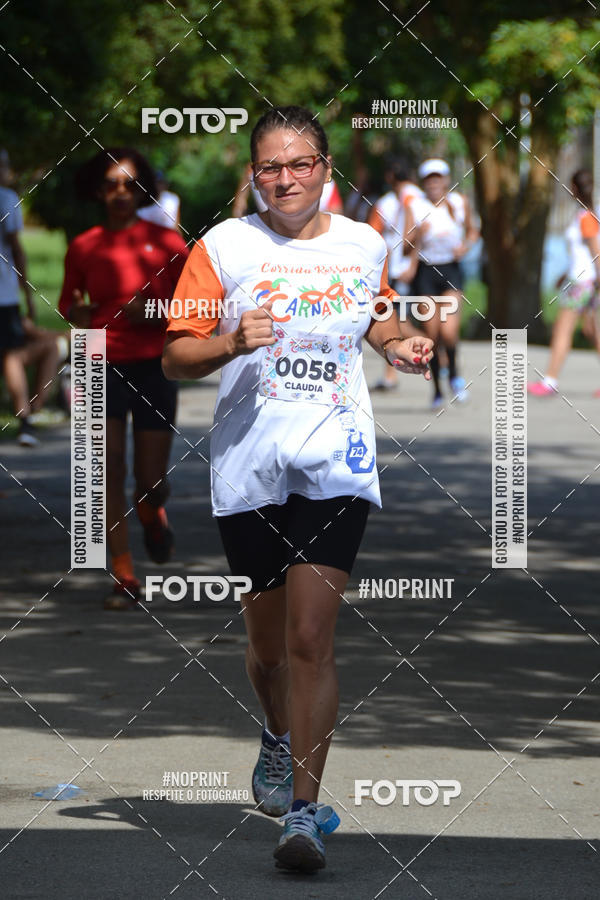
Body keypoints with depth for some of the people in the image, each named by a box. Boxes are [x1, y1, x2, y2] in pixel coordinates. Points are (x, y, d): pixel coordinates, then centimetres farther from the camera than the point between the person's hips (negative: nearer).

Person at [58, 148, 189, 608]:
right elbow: (67, 303, 16)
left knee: (151, 481, 1)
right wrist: (77, 315, -7)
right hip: (103, 367, 1)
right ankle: (124, 578, -7)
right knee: (109, 468, -12)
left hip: (153, 367, -1)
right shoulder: (84, 248, 4)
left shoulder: (165, 242, 0)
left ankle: (152, 514, 40)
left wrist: (154, 314, -15)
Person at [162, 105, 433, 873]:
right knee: (267, 641, 13)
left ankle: (303, 810, -12)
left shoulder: (364, 247, 6)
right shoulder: (224, 247, -1)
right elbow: (175, 357, -1)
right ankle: (280, 738, 45)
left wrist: (396, 346, 7)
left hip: (333, 464, 0)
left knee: (311, 639, -13)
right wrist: (231, 343, -20)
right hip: (248, 465, 0)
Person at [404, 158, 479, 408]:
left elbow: (472, 232, 18)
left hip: (451, 269, 0)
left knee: (448, 331, -17)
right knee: (431, 334, 2)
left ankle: (454, 375, 12)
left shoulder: (459, 203, 2)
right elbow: (406, 247, -7)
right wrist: (418, 234, -27)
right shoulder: (415, 206, -4)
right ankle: (437, 389, 21)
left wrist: (465, 246, -3)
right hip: (425, 272, 0)